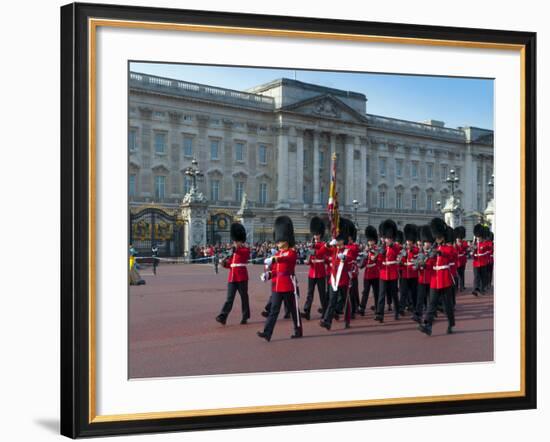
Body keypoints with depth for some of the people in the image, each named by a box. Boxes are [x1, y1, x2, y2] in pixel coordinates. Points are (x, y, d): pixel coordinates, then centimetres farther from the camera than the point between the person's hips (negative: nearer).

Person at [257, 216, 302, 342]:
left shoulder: (292, 252, -7)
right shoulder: (277, 254, 13)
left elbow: (286, 258, -31)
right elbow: (274, 269, 13)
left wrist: (274, 259, -49)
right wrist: (267, 274, -9)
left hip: (289, 284, -6)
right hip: (277, 285, 6)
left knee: (294, 308, 7)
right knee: (273, 309, -1)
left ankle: (298, 331, 22)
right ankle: (267, 333, -8)